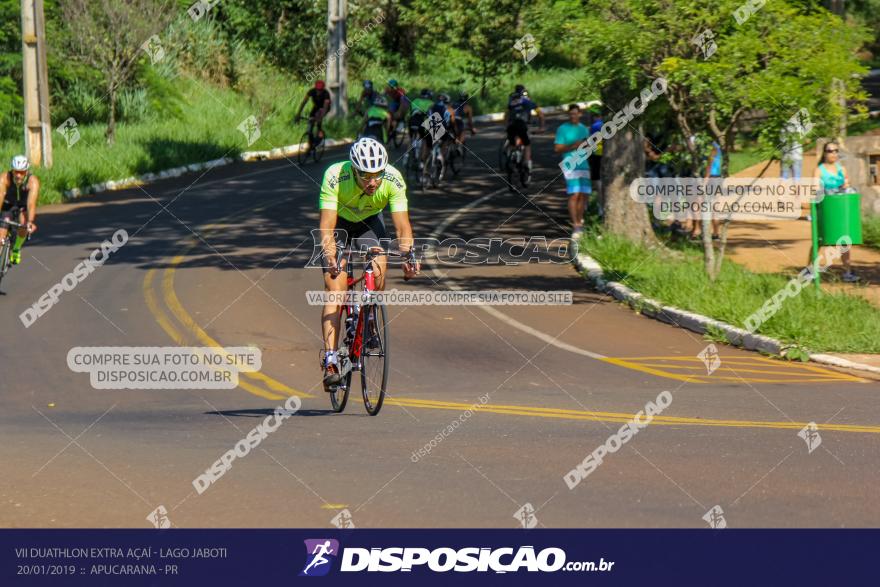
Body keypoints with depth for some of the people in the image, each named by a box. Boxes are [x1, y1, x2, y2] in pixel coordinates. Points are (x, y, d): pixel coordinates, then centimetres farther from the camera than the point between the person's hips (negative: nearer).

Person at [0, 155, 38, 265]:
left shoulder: (33, 181, -32)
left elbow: (31, 203, -43)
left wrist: (30, 222, -57)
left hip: (24, 206, 0)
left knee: (24, 224, -28)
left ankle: (16, 249, -1)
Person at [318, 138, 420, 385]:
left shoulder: (393, 179, -29)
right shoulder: (335, 177, -35)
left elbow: (402, 226, -28)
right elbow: (327, 227, -38)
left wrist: (408, 255, -46)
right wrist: (330, 257, -55)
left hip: (369, 222, 2)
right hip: (339, 223, -2)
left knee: (378, 272, -26)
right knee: (335, 290, -16)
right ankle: (330, 360, -19)